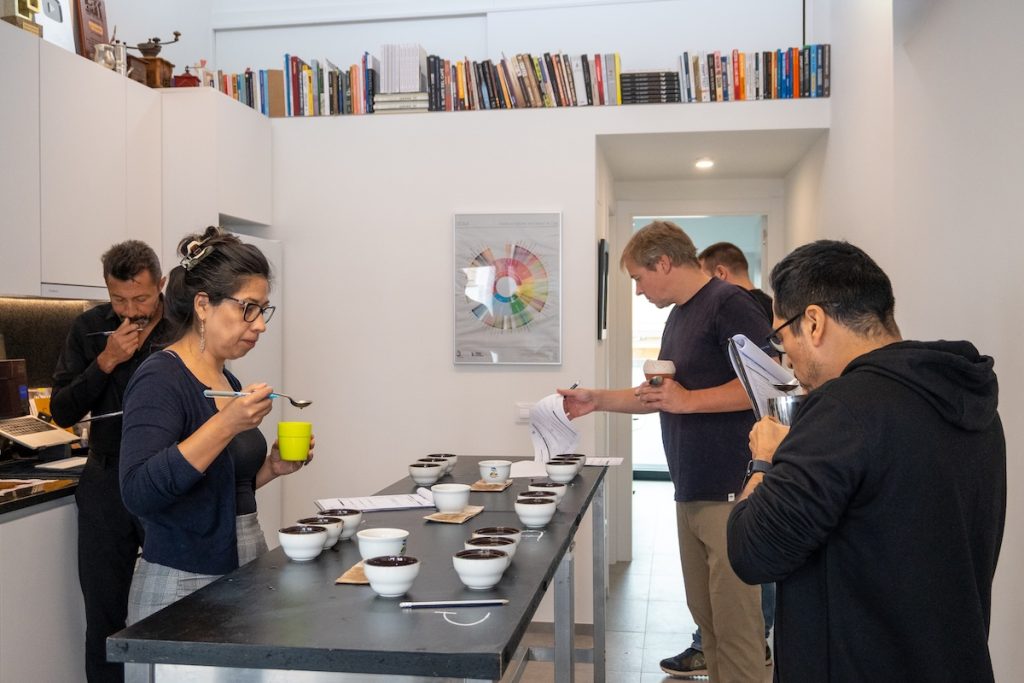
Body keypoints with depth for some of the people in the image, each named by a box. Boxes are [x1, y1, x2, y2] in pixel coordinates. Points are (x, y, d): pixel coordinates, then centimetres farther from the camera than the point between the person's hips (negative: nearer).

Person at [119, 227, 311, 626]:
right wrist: (225, 425, -31)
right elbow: (139, 493, -27)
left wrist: (270, 468, 1)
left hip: (242, 575, 8)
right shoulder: (161, 380, -15)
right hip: (183, 590, -8)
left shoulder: (227, 382, 9)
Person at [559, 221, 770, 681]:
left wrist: (688, 400, -17)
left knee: (735, 624, -2)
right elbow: (661, 398, 26)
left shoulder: (727, 303, -10)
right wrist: (598, 400, 17)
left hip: (728, 495, -9)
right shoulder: (678, 316, 19)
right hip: (689, 494, 9)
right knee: (705, 614, 13)